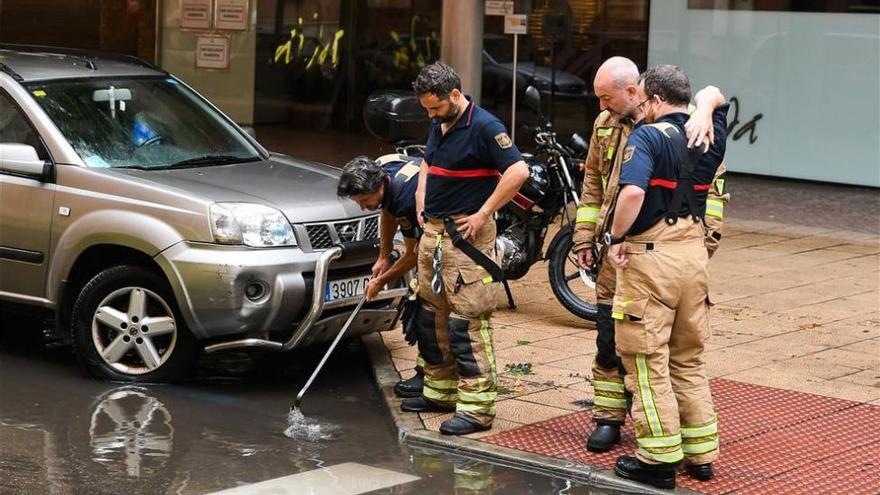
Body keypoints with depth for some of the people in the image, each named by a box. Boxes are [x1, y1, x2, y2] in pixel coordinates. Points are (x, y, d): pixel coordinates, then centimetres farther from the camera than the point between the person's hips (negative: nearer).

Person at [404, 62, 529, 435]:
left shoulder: (483, 127, -14)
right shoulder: (439, 126, 13)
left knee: (468, 321, -10)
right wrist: (422, 205, 15)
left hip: (465, 234, -9)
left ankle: (477, 407, -8)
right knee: (430, 317, 15)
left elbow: (518, 170, -21)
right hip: (433, 232, 9)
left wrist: (482, 215, -19)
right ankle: (440, 391, 27)